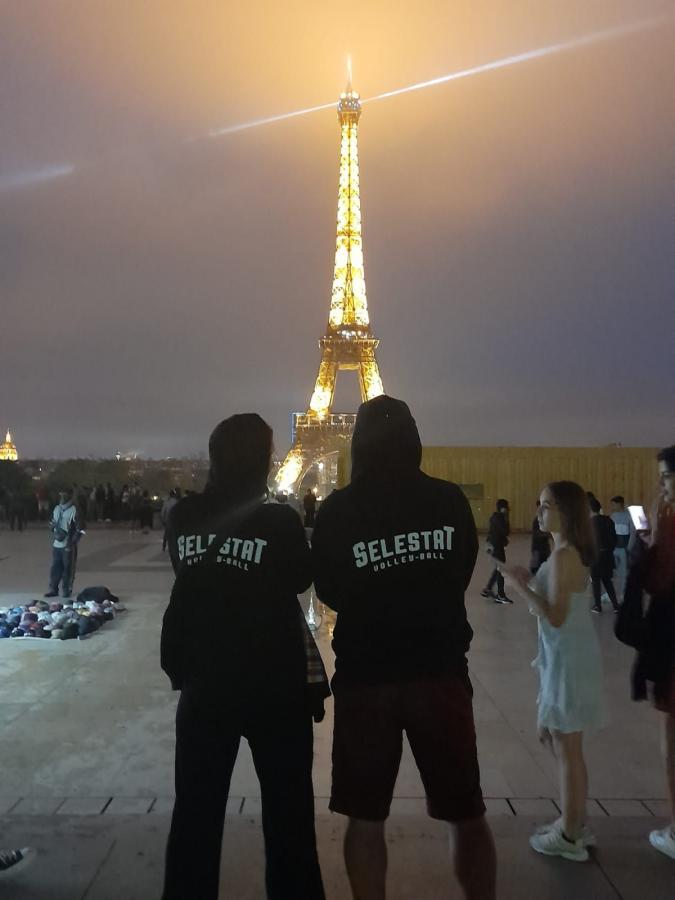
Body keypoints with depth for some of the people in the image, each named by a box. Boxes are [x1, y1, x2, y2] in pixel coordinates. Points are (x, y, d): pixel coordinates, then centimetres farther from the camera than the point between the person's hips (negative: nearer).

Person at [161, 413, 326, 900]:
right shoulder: (280, 520, -15)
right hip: (275, 683, -3)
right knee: (287, 807, 14)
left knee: (197, 807, 16)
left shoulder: (183, 517, -4)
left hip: (203, 679, 3)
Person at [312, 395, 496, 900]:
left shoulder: (338, 509, -9)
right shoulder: (450, 500, -5)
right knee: (467, 814, 19)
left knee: (365, 817, 15)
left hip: (365, 674, -1)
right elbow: (463, 575, 8)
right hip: (441, 669, 1)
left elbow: (329, 592, 2)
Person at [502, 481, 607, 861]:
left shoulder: (563, 555, -21)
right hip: (566, 657, 10)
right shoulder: (572, 552, 9)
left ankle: (570, 837, 20)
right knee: (559, 739, 20)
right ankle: (576, 825, 34)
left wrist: (521, 586, -19)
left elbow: (556, 617, -24)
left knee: (568, 748, 4)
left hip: (568, 659, -10)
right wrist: (531, 580, 10)